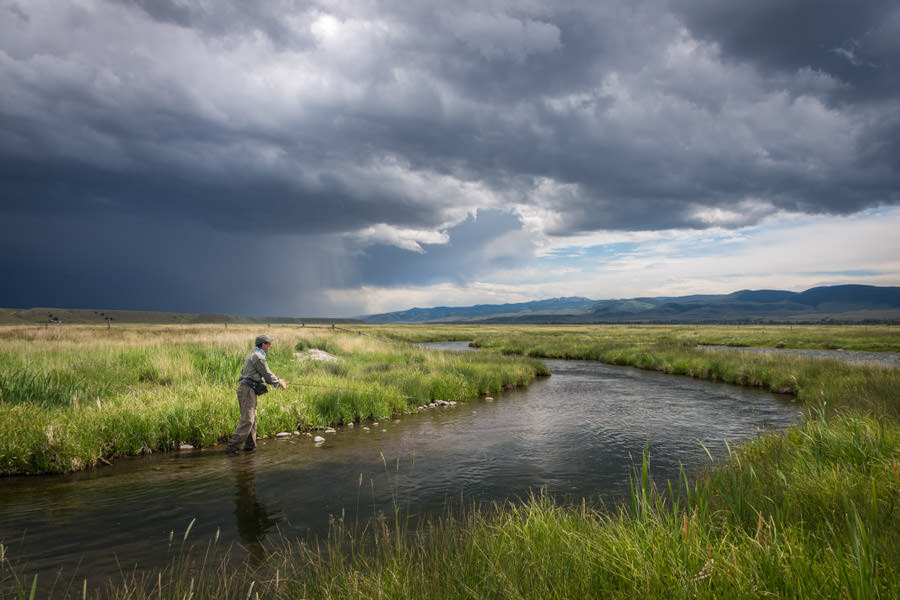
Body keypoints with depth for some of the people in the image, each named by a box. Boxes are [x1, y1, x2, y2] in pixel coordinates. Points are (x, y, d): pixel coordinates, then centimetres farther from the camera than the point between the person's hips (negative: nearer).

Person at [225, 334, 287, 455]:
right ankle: (232, 447, -10)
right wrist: (279, 383, 7)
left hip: (245, 388, 11)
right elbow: (268, 375, -9)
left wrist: (277, 381, 24)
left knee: (252, 418, 14)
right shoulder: (258, 357, -14)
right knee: (247, 420, -10)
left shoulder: (253, 354, 18)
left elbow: (263, 375, 25)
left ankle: (250, 445, 20)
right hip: (247, 389, -11)